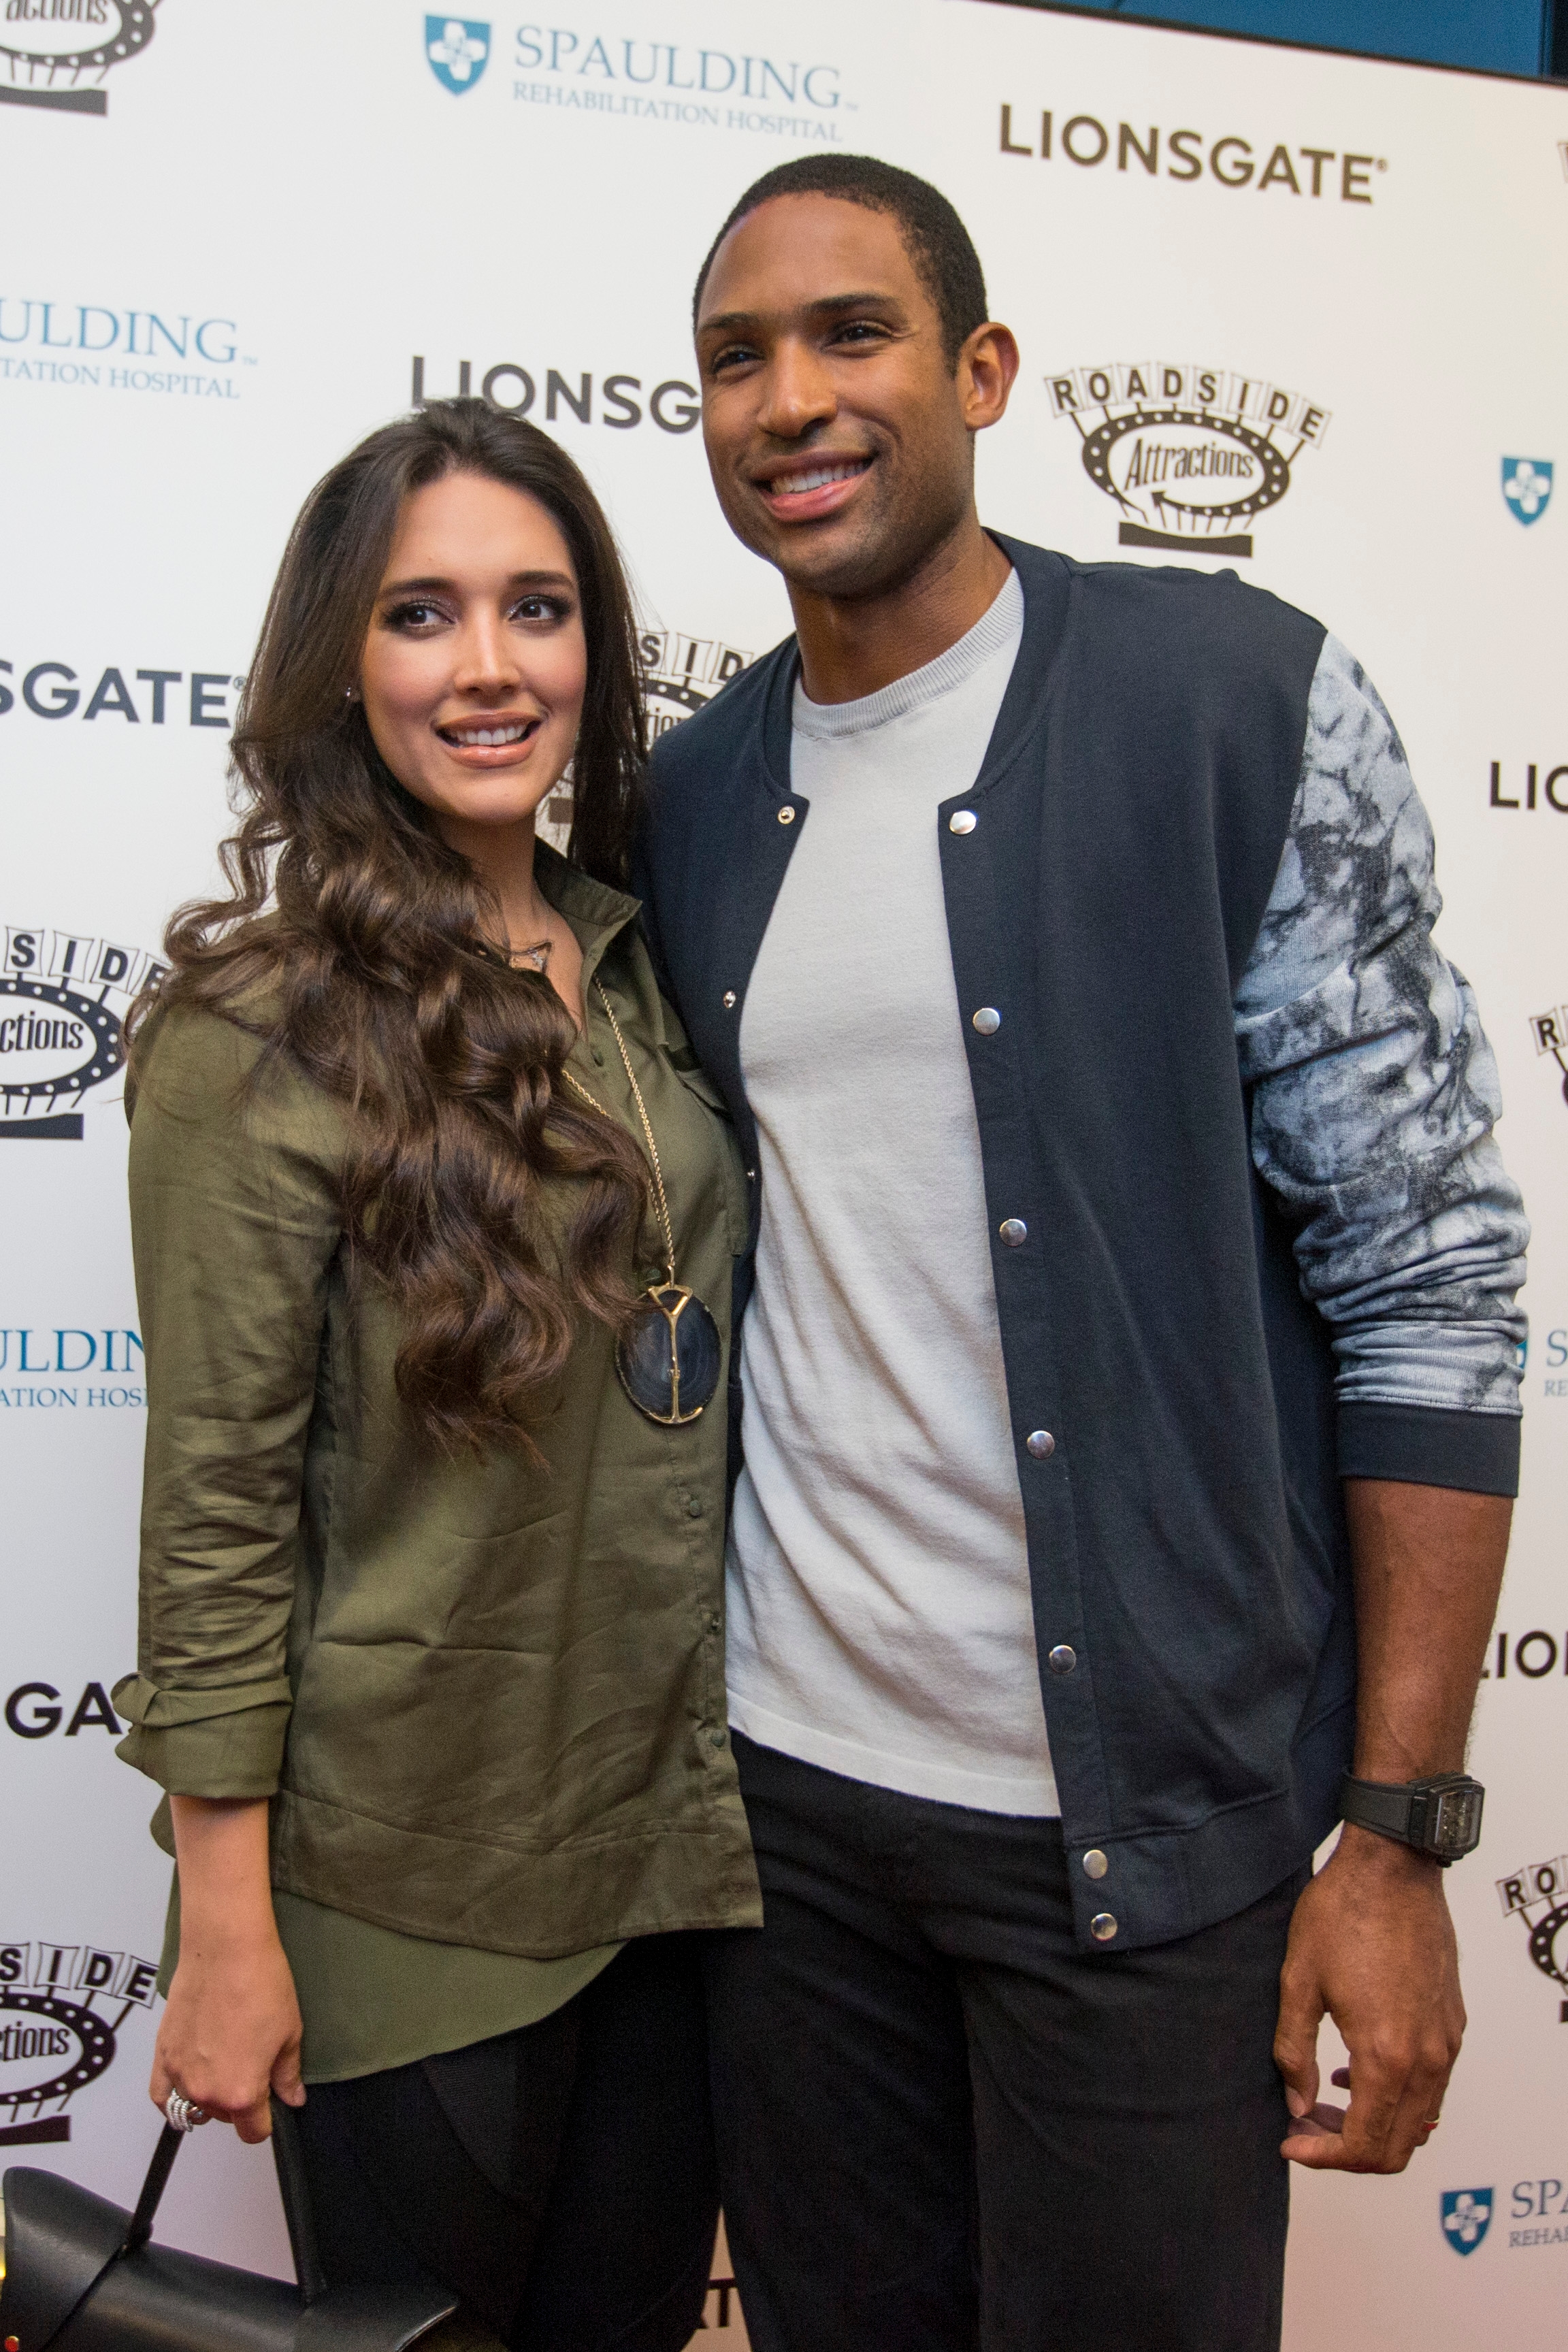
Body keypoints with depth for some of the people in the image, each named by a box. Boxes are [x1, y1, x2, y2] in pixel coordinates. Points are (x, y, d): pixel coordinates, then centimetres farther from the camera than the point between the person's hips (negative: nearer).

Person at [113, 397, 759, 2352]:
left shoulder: (633, 970, 4)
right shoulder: (256, 1028, -14)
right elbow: (217, 1505, -14)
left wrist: (731, 1787, 11)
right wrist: (228, 1936, -12)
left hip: (670, 1827, 6)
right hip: (411, 1879, -5)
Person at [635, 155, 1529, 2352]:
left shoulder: (1246, 706, -9)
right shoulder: (695, 793, 6)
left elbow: (1429, 1281, -10)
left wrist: (1400, 1833, -11)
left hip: (1150, 1811, -4)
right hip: (785, 1773, 4)